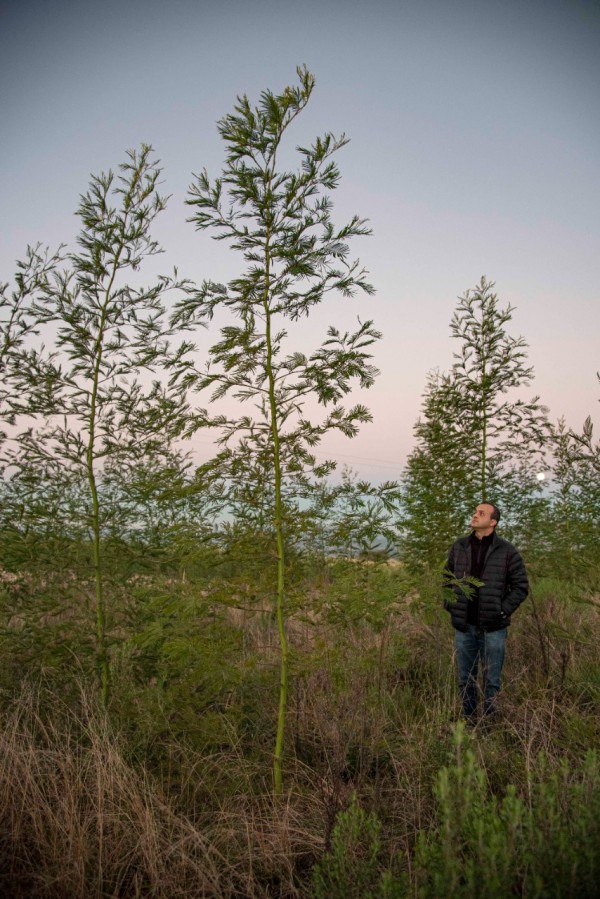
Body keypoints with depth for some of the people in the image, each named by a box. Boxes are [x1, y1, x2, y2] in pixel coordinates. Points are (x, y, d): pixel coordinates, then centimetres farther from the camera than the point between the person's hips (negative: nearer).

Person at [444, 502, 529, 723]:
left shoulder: (507, 551, -6)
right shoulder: (458, 547, 4)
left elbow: (521, 586, -1)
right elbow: (448, 579, 14)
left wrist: (503, 612, -8)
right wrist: (450, 606, 4)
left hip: (492, 628, -3)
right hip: (464, 626, 3)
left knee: (491, 681, 7)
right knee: (466, 680, 13)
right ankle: (469, 721, 28)